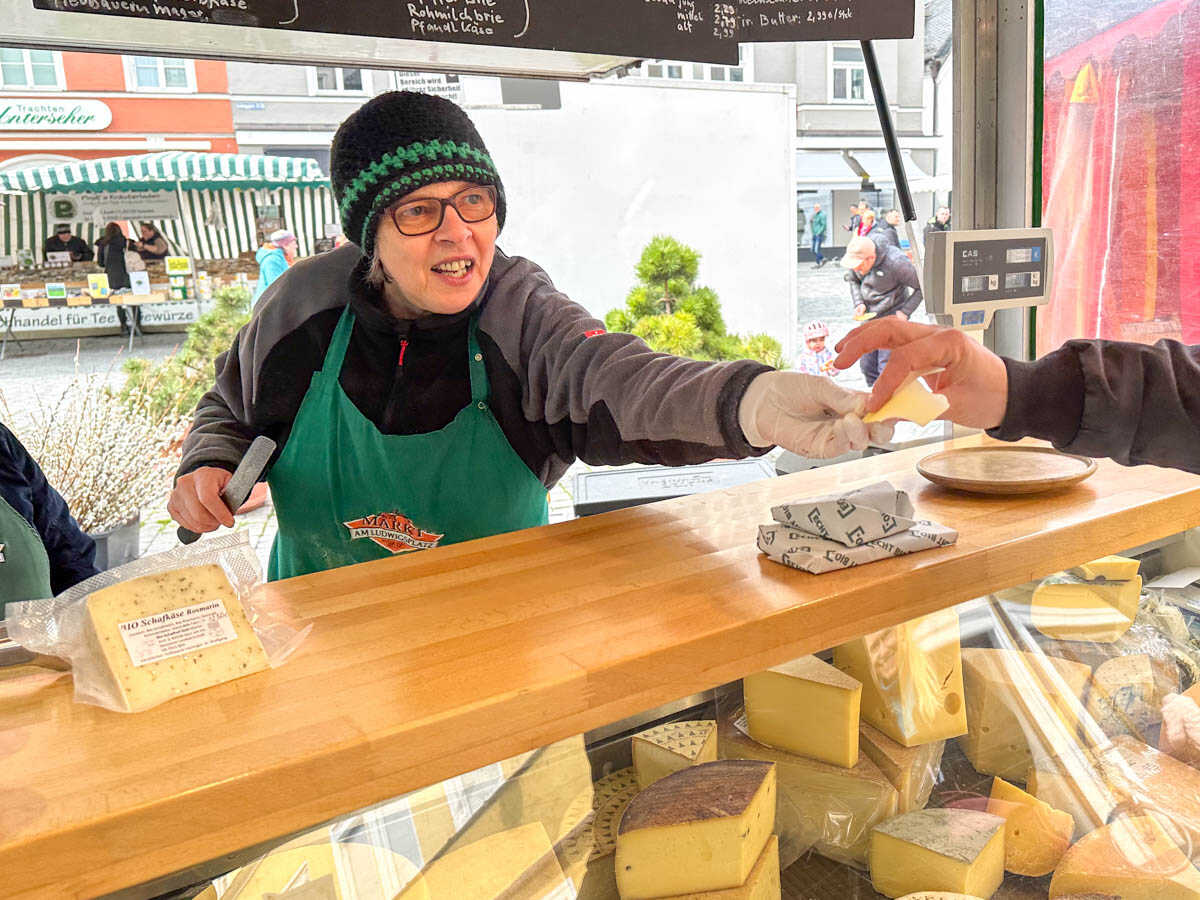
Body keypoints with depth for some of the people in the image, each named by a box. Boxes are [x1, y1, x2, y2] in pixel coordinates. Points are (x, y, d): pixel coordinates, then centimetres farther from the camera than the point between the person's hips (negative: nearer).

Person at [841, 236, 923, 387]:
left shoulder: (896, 262, -28)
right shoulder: (857, 260, -12)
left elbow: (922, 286, -14)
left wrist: (905, 312, -17)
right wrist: (859, 303, -4)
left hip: (892, 317, -6)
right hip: (869, 317, 6)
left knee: (887, 367, -10)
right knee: (867, 365, 11)